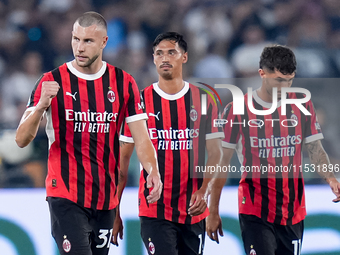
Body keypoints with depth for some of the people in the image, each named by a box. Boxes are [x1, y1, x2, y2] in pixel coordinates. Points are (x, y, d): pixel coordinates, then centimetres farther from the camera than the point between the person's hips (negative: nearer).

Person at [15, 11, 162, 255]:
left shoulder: (124, 83, 5)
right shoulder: (52, 81, -3)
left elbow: (141, 137, 2)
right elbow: (22, 139, -7)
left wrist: (153, 171, -18)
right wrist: (40, 106, -26)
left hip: (106, 198, 4)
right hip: (66, 196, -4)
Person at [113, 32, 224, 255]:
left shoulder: (204, 101, 5)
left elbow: (215, 154, 6)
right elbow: (123, 159, 2)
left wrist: (204, 191, -12)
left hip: (194, 212, 2)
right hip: (154, 210, -2)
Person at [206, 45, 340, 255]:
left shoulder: (303, 106, 4)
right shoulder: (237, 110, -5)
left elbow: (316, 150, 7)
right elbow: (222, 162, 0)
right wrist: (213, 212, -1)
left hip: (293, 213, 3)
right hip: (255, 212, -3)